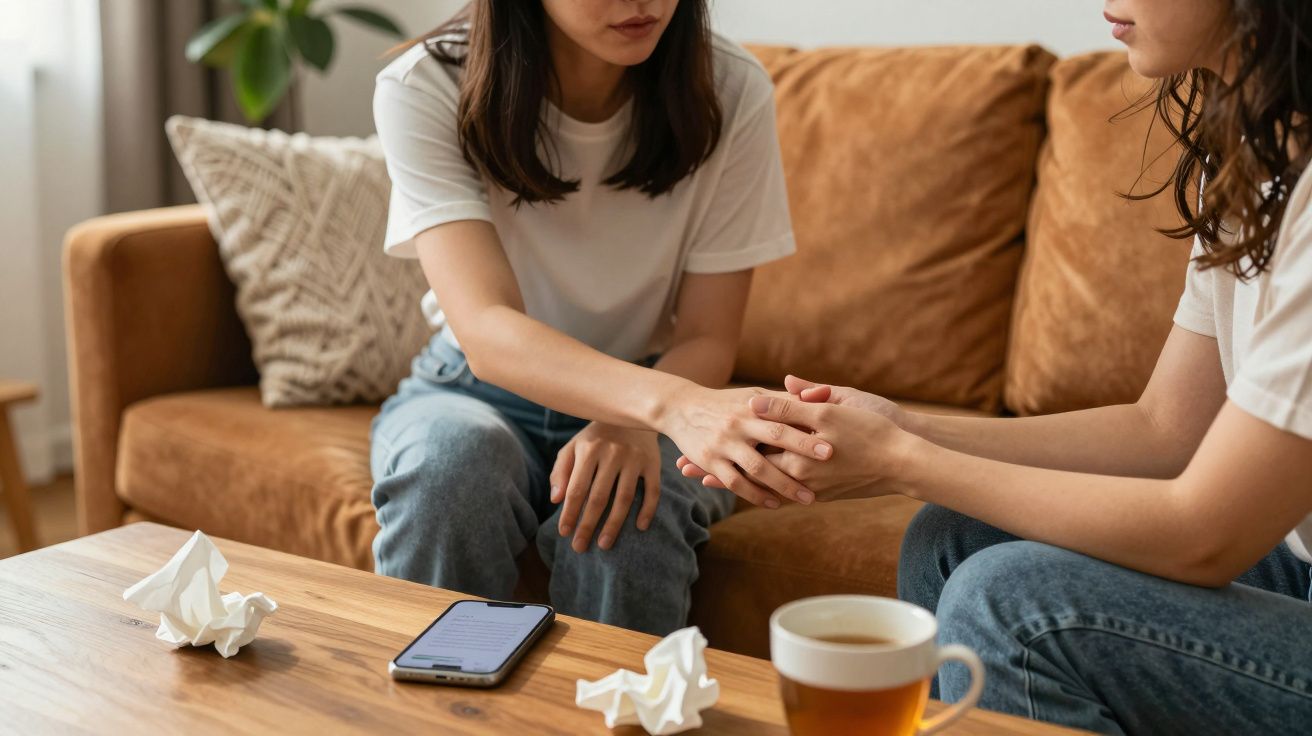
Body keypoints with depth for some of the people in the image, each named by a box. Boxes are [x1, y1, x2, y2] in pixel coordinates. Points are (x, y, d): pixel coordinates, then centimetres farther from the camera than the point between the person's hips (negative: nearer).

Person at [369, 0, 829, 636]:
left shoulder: (731, 93, -15)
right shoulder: (424, 90, -19)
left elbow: (706, 339, -9)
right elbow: (485, 331, -31)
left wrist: (633, 424, -32)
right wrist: (671, 404, -49)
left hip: (646, 406, 1)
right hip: (480, 392, 0)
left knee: (627, 507, -32)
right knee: (452, 453, -33)